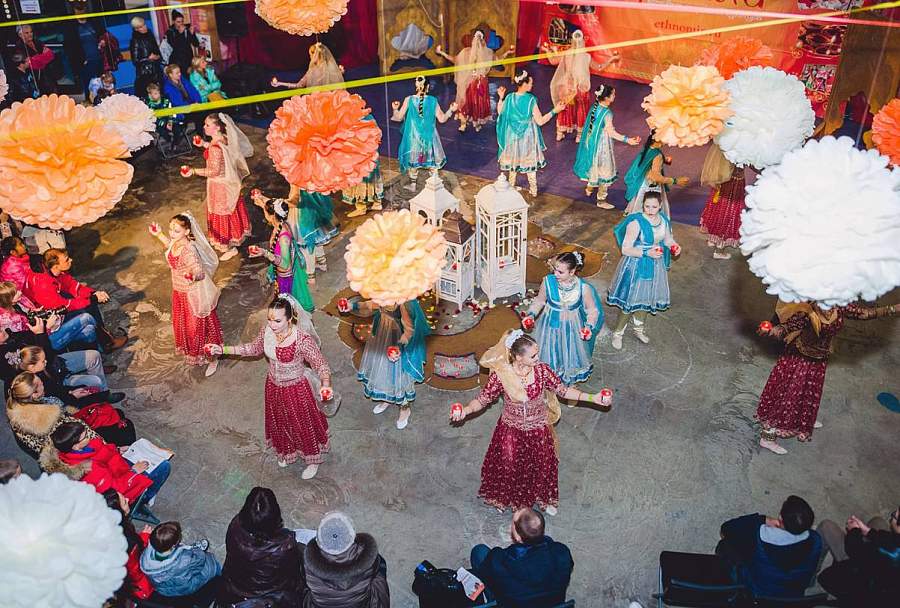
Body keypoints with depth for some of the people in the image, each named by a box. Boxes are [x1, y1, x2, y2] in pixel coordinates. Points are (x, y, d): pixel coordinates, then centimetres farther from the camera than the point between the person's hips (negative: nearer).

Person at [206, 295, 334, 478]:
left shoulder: (302, 339, -34)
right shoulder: (267, 330, -17)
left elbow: (321, 365, -28)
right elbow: (255, 348, 4)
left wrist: (326, 385, -48)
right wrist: (223, 349, 1)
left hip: (296, 389, -5)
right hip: (274, 387, 5)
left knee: (303, 425, 17)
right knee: (280, 423, 28)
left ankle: (313, 461, 45)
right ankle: (287, 452, 58)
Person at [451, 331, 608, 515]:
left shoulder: (542, 370, -22)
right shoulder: (500, 374, -25)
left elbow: (562, 390, -9)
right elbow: (483, 399, -14)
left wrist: (592, 398, -15)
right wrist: (466, 410, -32)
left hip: (538, 430, 1)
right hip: (511, 431, -1)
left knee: (542, 466, 21)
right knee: (508, 467, 19)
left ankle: (544, 499, 52)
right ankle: (505, 498, 52)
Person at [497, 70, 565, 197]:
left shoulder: (509, 98, -13)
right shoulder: (531, 100, -22)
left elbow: (500, 113, 4)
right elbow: (540, 121, -21)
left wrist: (501, 98, 10)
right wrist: (554, 111, -17)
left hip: (513, 136, 2)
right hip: (528, 136, -2)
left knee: (513, 160, 21)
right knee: (530, 162, 14)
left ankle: (511, 186, 33)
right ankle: (533, 189, 23)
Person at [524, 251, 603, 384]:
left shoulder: (583, 287, -22)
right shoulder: (548, 281, -18)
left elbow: (592, 310, -9)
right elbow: (540, 301, 0)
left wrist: (589, 326, -25)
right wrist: (531, 315, -15)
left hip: (572, 328, -1)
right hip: (551, 326, 1)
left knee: (570, 354, 18)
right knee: (549, 354, 16)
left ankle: (571, 381, 46)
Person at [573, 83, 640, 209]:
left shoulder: (594, 106, -3)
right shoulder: (607, 113, -27)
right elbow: (611, 132, -30)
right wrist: (627, 140, -33)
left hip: (591, 142, 8)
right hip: (602, 145, -8)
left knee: (594, 165, 29)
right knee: (605, 170, 7)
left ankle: (589, 188, 47)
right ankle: (601, 199, 16)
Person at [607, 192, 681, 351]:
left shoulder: (663, 219, -4)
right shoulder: (636, 223, -24)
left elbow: (667, 238, 13)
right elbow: (625, 249, -23)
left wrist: (674, 246, -8)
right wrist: (646, 253, -32)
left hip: (656, 266, 6)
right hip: (637, 266, -6)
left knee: (647, 299, 20)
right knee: (630, 302, 2)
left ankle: (638, 328, 43)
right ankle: (618, 333, 22)